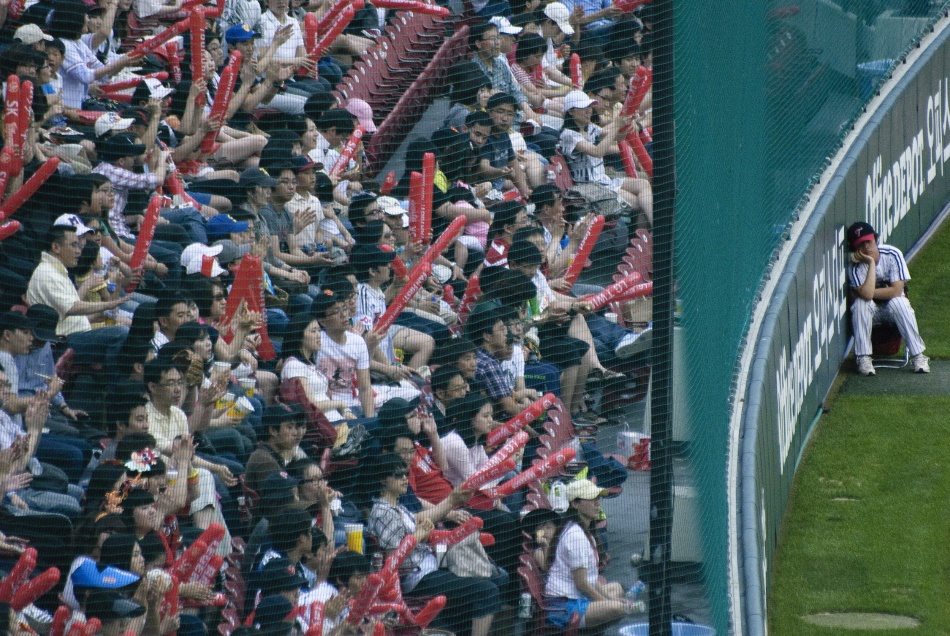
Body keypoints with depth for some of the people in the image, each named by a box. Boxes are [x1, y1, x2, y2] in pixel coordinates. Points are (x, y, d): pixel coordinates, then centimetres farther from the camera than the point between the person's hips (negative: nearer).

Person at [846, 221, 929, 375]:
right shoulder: (855, 266, -18)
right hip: (870, 310, 0)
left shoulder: (892, 254, -18)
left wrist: (859, 293, -21)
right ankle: (864, 358, -29)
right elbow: (866, 295, -35)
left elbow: (896, 291, -24)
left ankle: (917, 356, -30)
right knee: (860, 303, -32)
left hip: (894, 310, 0)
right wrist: (871, 263, -32)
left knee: (897, 302, -34)